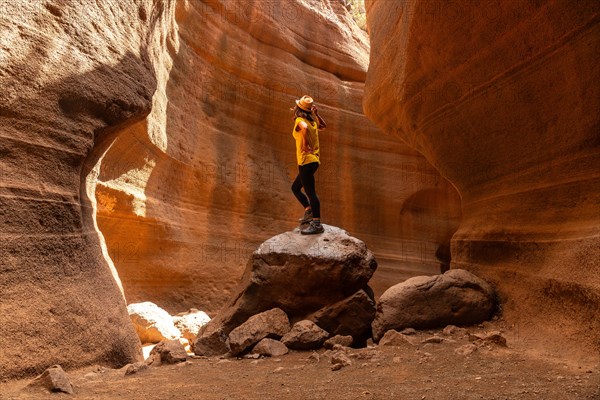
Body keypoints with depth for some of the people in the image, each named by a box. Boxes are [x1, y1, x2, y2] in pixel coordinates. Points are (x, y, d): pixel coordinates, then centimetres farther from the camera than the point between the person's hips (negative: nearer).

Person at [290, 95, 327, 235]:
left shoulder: (299, 120, -9)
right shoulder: (312, 121, 14)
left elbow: (304, 128, -34)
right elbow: (323, 126, 35)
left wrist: (306, 144, -22)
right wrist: (316, 114, 22)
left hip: (306, 161, -9)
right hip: (314, 160, 9)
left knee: (310, 192, -11)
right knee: (295, 187, 22)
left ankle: (317, 224, -12)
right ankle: (309, 211, 15)